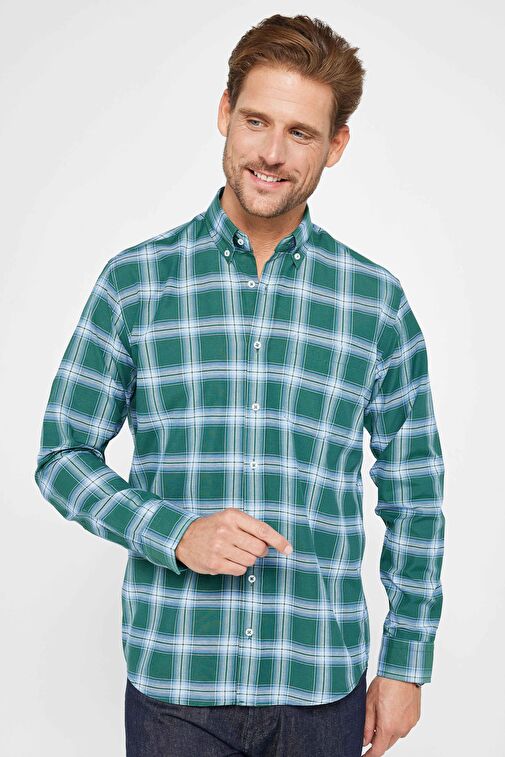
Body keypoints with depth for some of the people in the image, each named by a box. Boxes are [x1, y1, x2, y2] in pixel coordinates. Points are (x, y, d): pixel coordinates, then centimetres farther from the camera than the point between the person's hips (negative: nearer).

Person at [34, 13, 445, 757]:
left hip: (324, 686, 1)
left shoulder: (377, 299, 0)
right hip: (172, 676, -1)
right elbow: (63, 455, 1)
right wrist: (173, 533, -15)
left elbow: (414, 492, 5)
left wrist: (406, 663, 4)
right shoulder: (134, 281, -2)